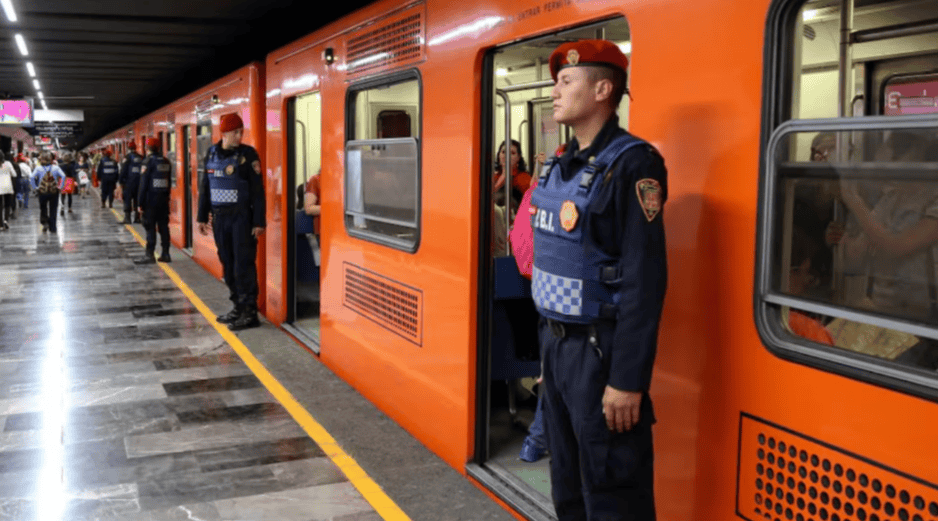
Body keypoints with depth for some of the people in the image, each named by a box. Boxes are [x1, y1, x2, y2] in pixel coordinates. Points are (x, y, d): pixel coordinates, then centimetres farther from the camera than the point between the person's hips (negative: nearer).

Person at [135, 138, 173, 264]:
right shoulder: (166, 162, 9)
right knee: (163, 226, 9)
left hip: (151, 200, -6)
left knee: (150, 227, -3)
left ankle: (150, 255, -4)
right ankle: (165, 254, 11)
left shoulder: (149, 162, -11)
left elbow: (143, 184, -12)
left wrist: (140, 203, -9)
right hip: (164, 199, 6)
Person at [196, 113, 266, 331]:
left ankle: (249, 312, -2)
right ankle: (238, 307, 19)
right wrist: (202, 217, 14)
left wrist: (259, 222, -13)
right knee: (228, 264, 9)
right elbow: (206, 186, 16)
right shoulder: (212, 153, 9)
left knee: (243, 265, -7)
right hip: (219, 216, 5)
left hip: (242, 216, -5)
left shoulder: (248, 154, -7)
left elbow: (257, 190, -9)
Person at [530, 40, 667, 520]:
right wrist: (547, 339, 14)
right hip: (554, 343, 8)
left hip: (599, 349, -8)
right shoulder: (558, 167, 10)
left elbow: (645, 280, -20)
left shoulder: (631, 165, -16)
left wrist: (628, 380, -22)